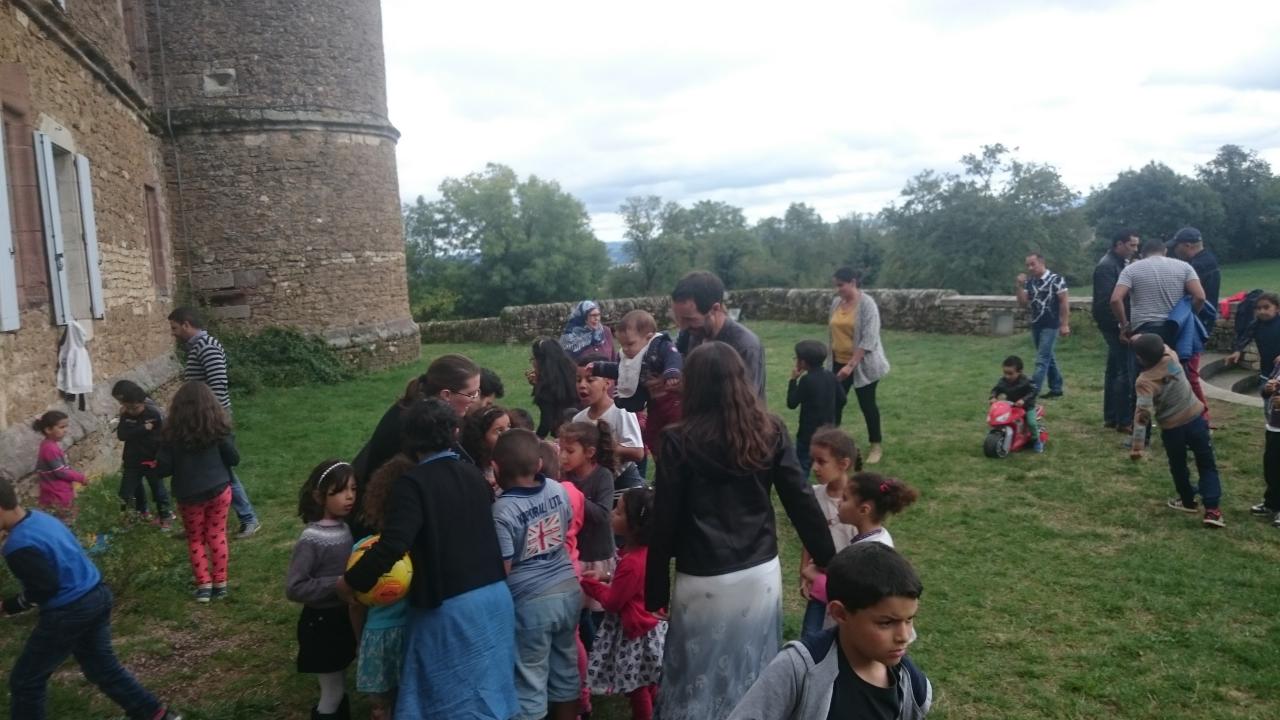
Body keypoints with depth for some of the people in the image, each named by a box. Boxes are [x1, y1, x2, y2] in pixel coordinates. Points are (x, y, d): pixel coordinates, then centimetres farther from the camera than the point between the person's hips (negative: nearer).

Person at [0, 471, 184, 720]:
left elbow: (43, 588, -20)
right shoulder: (40, 517, 5)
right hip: (98, 596, 9)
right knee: (102, 667, 20)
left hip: (70, 613, -9)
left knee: (25, 681, 11)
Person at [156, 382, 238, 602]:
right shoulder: (217, 427, -10)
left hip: (189, 496, 0)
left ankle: (204, 585, 14)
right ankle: (220, 584, 18)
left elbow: (163, 468, -8)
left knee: (195, 539, 16)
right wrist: (228, 439, 13)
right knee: (217, 536, 14)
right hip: (219, 490, 1)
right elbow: (234, 459, -4)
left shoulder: (173, 432, -12)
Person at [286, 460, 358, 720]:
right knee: (333, 692, 7)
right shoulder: (311, 540, -21)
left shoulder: (346, 528, -2)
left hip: (345, 617, 6)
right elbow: (294, 588, -22)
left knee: (338, 689, 21)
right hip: (322, 623, -6)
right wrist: (337, 584, -26)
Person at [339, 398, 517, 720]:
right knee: (487, 691, 21)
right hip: (494, 596, 6)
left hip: (449, 607, -6)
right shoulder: (473, 474, 7)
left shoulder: (412, 483, -13)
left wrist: (350, 581, -11)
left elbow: (393, 546, -23)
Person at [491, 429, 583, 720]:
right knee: (566, 671, 21)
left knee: (530, 682, 9)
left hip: (531, 601, -6)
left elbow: (502, 570, -17)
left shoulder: (502, 511, -21)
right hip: (568, 590, 6)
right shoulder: (557, 489, -3)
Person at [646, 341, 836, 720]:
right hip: (762, 573, 4)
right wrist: (828, 560, 9)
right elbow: (801, 500, -1)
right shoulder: (770, 431, -2)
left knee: (700, 679, 14)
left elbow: (665, 521, -9)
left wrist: (655, 589, 0)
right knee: (755, 676, 22)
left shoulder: (680, 440, -12)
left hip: (705, 581, -4)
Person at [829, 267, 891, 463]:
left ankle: (875, 446, 21)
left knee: (867, 404, 5)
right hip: (839, 363, 5)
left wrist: (851, 365, -24)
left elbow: (869, 339, -20)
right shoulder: (836, 302, 4)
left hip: (863, 365, -5)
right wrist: (832, 360, 15)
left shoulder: (866, 303, -16)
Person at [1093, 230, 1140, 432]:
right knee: (1127, 372, -9)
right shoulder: (1107, 266, -15)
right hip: (1116, 326, -10)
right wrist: (1121, 325, -21)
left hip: (1120, 326, 10)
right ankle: (1124, 421, -4)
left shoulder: (1121, 263, 15)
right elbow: (1106, 300, -22)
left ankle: (1111, 417, 20)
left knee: (1114, 370, 13)